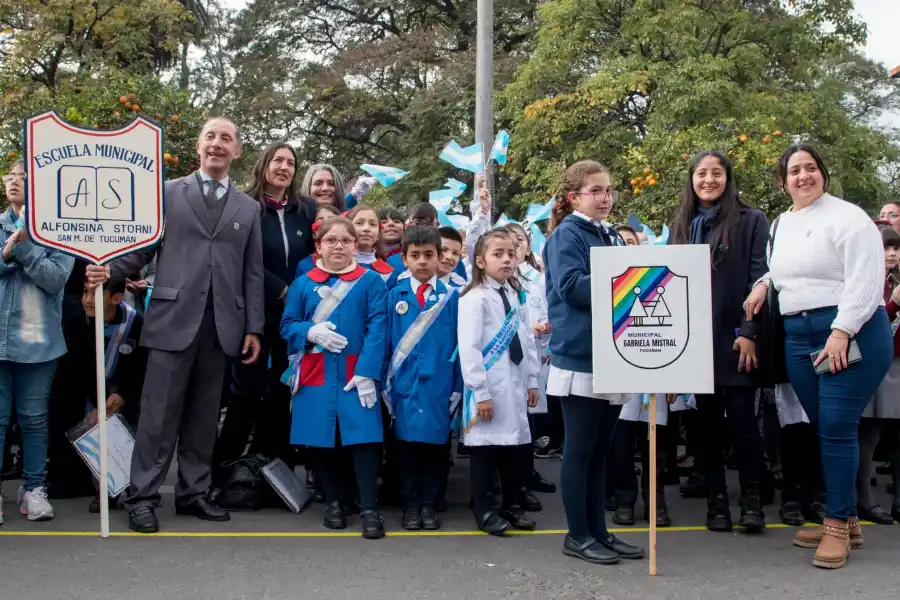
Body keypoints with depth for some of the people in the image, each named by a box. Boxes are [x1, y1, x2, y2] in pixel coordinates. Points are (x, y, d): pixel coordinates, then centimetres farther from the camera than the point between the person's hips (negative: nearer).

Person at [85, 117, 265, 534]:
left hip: (222, 324, 3)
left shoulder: (248, 208, 15)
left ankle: (193, 493, 18)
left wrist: (254, 327, 6)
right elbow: (143, 248, 4)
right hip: (174, 318, -2)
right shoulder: (167, 192, 8)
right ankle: (142, 498, 7)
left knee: (204, 415, 8)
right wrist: (109, 269, -14)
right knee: (159, 413, -2)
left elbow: (252, 272, 11)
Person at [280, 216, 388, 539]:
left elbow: (377, 328, -6)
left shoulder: (371, 281, 0)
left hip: (356, 374, -2)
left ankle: (369, 509, 0)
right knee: (322, 441, 7)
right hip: (315, 375, 3)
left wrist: (367, 372, -15)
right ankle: (333, 503, 23)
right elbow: (287, 326, 9)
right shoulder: (303, 284, 7)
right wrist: (311, 332, -13)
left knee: (364, 438, -9)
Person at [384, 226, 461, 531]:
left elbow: (459, 344, 2)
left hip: (438, 385, 0)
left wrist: (458, 386, -2)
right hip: (404, 384, 1)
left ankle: (430, 505, 18)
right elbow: (386, 342, 4)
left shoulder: (451, 297, 2)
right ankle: (410, 504, 18)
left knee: (436, 445, 7)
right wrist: (386, 384, 0)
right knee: (406, 445, 7)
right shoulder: (395, 296, 4)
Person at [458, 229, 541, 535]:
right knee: (486, 448, 1)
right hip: (489, 386, -7)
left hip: (515, 384, 7)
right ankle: (485, 511, 13)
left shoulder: (517, 295, 12)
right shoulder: (474, 298, -11)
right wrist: (480, 391, -18)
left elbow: (528, 340, 15)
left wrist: (533, 380, 12)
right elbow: (469, 349, -15)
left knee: (516, 446, 12)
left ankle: (512, 505, 26)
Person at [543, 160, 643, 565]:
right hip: (579, 358, -8)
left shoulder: (612, 237, 17)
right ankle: (578, 536, 10)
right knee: (580, 450, 0)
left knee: (600, 451, 12)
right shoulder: (566, 235, -6)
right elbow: (571, 285, -19)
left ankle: (599, 532, 20)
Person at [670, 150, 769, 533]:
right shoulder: (681, 226, 13)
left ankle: (751, 498, 10)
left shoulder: (752, 221, 0)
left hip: (736, 338, -4)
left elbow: (760, 279, -6)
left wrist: (749, 332, -14)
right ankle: (716, 500, 15)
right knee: (708, 421, 7)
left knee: (741, 419, -4)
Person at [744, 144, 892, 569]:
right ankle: (845, 519, 22)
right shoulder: (779, 224, 16)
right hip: (798, 337, 7)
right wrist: (764, 283, 10)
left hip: (851, 334, -7)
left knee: (837, 427, -8)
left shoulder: (847, 217, -7)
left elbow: (865, 280, -15)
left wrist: (841, 332, -22)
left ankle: (837, 524, 3)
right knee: (824, 429, 10)